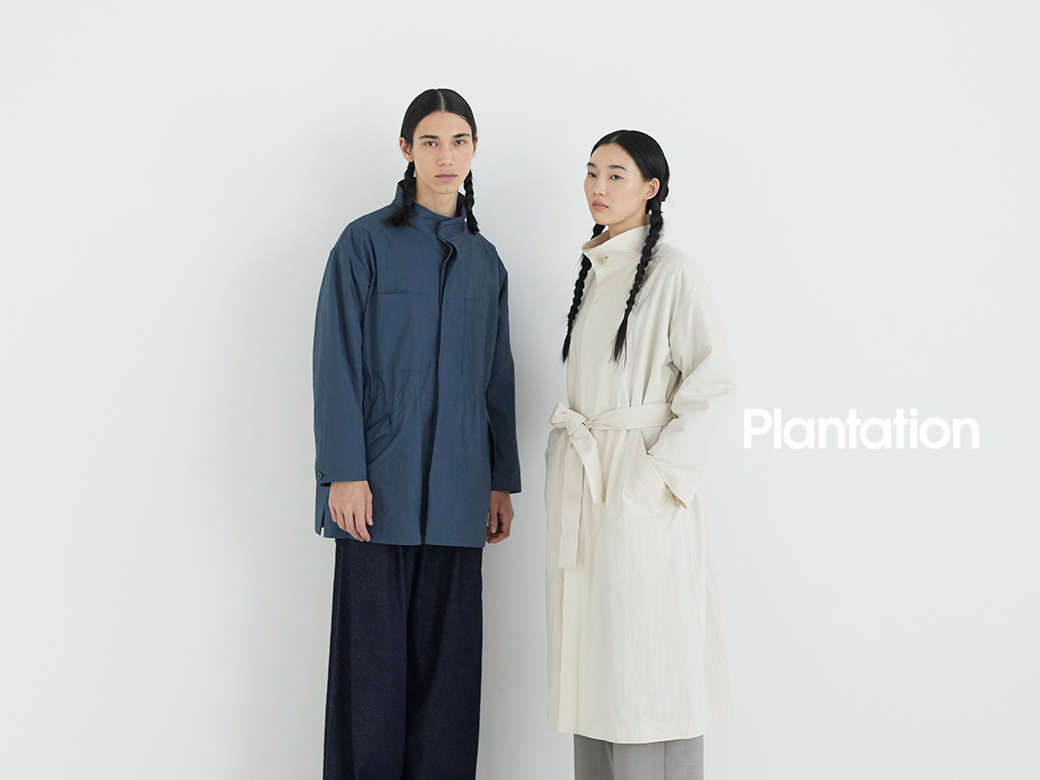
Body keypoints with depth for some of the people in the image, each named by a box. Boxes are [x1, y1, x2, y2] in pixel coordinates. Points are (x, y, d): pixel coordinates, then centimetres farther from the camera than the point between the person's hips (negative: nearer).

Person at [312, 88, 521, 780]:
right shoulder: (368, 242, -2)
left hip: (456, 488, 4)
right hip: (382, 482, -4)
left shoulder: (484, 259, 13)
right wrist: (344, 471, -13)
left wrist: (503, 479, 13)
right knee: (375, 651, 0)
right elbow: (338, 360, -6)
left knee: (448, 652, 7)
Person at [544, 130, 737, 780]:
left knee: (646, 659, -5)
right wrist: (569, 469, 13)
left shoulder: (673, 273, -7)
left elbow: (711, 385, -12)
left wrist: (660, 474, -16)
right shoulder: (594, 271, 16)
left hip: (640, 485, -7)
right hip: (583, 483, 8)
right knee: (592, 656, 10)